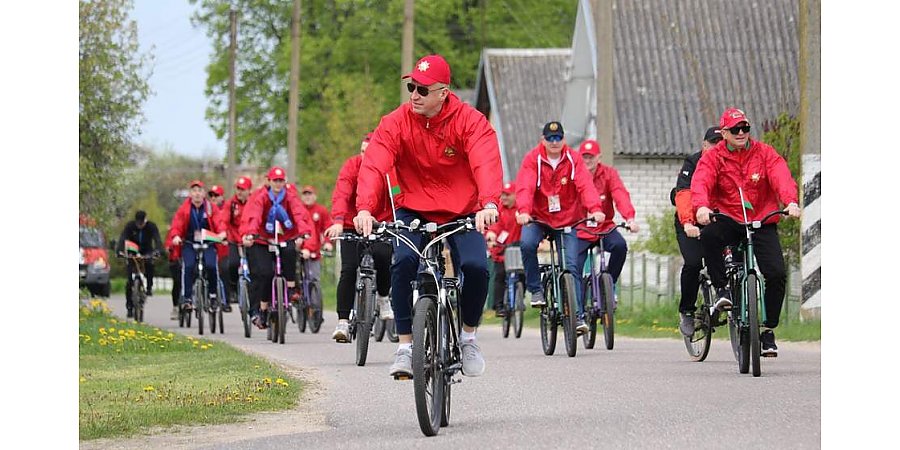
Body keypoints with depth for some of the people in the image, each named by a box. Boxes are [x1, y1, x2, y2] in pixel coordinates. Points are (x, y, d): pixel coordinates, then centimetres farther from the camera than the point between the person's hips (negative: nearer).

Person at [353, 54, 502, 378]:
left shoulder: (470, 121, -15)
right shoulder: (396, 123, -12)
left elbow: (486, 163, -30)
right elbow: (374, 165, -25)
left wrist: (489, 203, -50)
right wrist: (364, 208, -43)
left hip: (462, 214, 0)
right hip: (414, 212, 0)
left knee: (475, 266, -24)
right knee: (404, 261, -27)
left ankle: (469, 336, 4)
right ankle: (405, 346, -17)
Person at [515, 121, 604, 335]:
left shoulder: (573, 160, -4)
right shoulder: (532, 160, -7)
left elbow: (585, 185, -16)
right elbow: (525, 187, -20)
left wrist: (595, 209, -35)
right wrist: (523, 211, -40)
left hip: (568, 220, 1)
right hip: (538, 218, -1)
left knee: (571, 265, -8)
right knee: (527, 243, -30)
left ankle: (577, 315, -3)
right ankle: (535, 289, -11)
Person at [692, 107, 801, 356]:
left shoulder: (765, 153, 1)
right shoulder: (712, 157, -1)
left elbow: (781, 177, -14)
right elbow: (700, 182, -18)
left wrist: (790, 202, -35)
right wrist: (701, 206, -41)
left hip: (762, 221, 1)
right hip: (728, 220, -1)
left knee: (777, 273, -15)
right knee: (709, 235, -36)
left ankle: (768, 330, 2)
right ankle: (721, 289, -17)